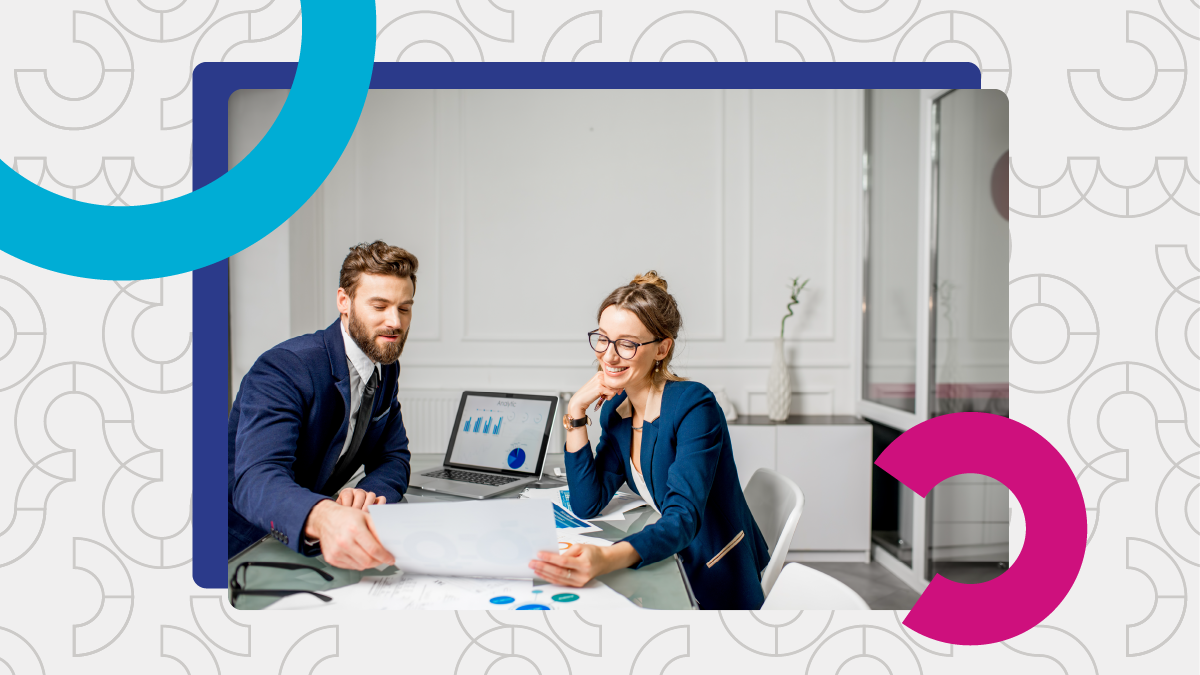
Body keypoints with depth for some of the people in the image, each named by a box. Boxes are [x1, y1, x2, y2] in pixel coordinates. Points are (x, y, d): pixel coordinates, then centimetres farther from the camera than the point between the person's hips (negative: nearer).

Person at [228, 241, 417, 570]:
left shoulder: (386, 369, 4)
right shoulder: (284, 368, -22)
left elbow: (393, 457, 6)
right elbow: (256, 480, -35)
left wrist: (367, 494, -20)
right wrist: (323, 517, -57)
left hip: (305, 544, 7)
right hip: (243, 552, -7)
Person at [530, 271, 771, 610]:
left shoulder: (693, 407, -22)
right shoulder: (616, 408, 0)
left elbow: (683, 519, -32)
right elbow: (586, 506, -4)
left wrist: (607, 559, -51)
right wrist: (576, 413, -12)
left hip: (719, 583, -6)